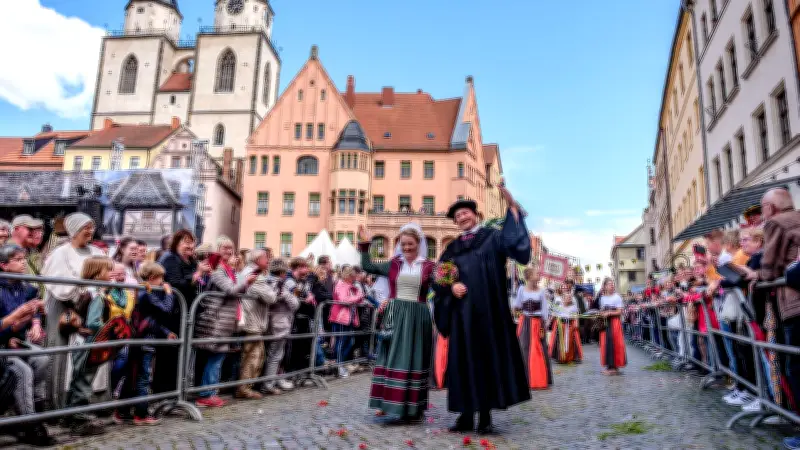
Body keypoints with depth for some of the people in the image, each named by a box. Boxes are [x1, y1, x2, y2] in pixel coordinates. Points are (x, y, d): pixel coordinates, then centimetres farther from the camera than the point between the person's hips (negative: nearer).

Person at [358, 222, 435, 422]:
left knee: (414, 359, 3)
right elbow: (367, 266, 12)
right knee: (393, 357, 2)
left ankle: (413, 407, 10)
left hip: (417, 317, -1)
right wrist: (365, 244, 8)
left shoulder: (428, 266, 3)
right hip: (395, 316, 2)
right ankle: (392, 402, 11)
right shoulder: (394, 263, 8)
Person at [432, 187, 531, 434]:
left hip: (487, 310, -3)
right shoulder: (452, 248, 15)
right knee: (464, 359, 4)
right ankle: (466, 413, 13)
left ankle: (486, 414, 11)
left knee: (488, 356, 1)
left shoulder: (492, 237, 5)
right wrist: (451, 287, -10)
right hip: (462, 311, 3)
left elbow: (513, 241, -15)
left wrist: (512, 207, -23)